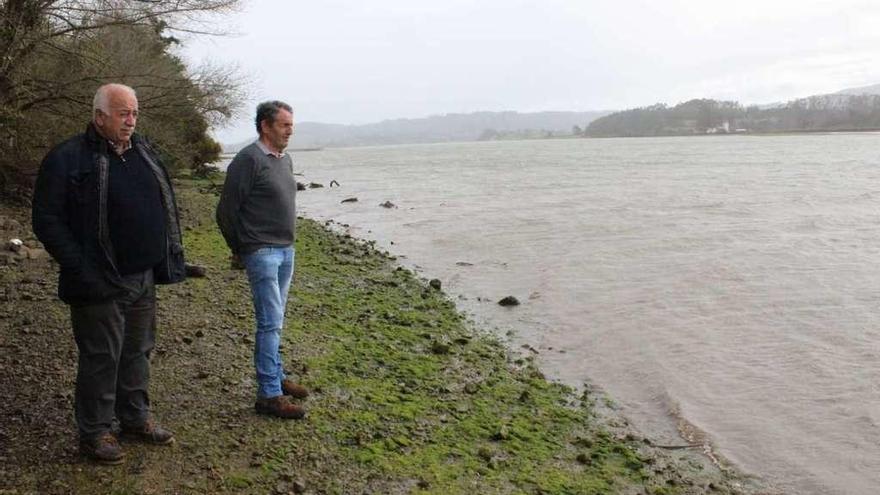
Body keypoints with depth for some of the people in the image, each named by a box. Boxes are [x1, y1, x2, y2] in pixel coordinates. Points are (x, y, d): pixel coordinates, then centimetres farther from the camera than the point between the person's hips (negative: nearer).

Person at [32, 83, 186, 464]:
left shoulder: (144, 152, 10)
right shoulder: (67, 159, -11)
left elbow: (166, 207, 17)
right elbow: (47, 221, -12)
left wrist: (170, 258, 9)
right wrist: (81, 269, -18)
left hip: (143, 278, 7)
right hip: (100, 284, -6)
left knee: (138, 351, 17)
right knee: (101, 358, 4)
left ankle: (134, 418, 33)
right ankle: (95, 432, 19)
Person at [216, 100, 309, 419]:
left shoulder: (285, 160, 12)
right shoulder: (249, 160, -14)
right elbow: (226, 210, -11)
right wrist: (238, 250, 0)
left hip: (286, 250, 8)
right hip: (261, 251, -8)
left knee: (274, 320, 16)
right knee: (270, 322, -8)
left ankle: (276, 377, 27)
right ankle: (269, 395, -3)